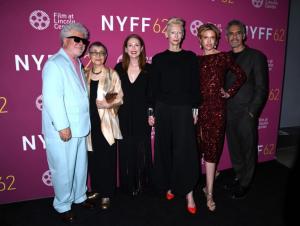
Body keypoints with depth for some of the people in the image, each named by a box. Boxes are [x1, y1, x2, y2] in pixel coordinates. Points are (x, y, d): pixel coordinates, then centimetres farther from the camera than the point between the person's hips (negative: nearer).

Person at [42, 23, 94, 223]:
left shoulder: (78, 64, 14)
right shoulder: (55, 64, -12)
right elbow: (51, 98, -19)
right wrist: (62, 127, -19)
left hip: (80, 127, 8)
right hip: (63, 130, -8)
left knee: (81, 165, 18)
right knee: (64, 169, 6)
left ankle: (79, 196, 38)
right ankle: (63, 205, 27)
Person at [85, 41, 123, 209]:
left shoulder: (112, 74, -1)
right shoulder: (85, 74, 10)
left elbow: (120, 98, -3)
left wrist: (109, 104, -20)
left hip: (107, 123, -3)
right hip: (91, 122, 3)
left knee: (107, 159, 2)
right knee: (93, 159, 10)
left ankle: (107, 194, 17)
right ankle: (96, 190, 28)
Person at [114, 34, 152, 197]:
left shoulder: (148, 69, 1)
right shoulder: (119, 68, 4)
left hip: (141, 116, -1)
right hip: (124, 117, 1)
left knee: (142, 151, 8)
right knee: (126, 152, 9)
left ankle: (142, 184, 26)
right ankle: (128, 185, 25)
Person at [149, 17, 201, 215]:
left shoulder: (191, 57, 5)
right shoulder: (158, 59, 6)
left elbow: (195, 85, 6)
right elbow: (154, 87, 5)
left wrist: (196, 109, 2)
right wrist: (151, 112, 3)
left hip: (184, 109, -1)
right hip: (163, 109, 1)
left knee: (185, 150, -3)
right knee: (165, 149, 8)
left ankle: (188, 193, 8)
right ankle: (168, 185, 26)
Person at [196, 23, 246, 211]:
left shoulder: (224, 57, 2)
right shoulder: (195, 60, 9)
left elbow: (241, 76, 7)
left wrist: (229, 93, 1)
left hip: (217, 108, -3)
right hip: (199, 107, 3)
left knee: (212, 149, 0)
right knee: (198, 147, 7)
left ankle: (209, 193, 10)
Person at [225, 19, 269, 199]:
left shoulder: (256, 56, -4)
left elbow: (262, 88, -6)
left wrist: (252, 111, -11)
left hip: (246, 113, -4)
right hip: (229, 113, 4)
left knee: (248, 149, 8)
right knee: (234, 148, 14)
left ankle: (245, 184, 26)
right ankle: (239, 177, 34)